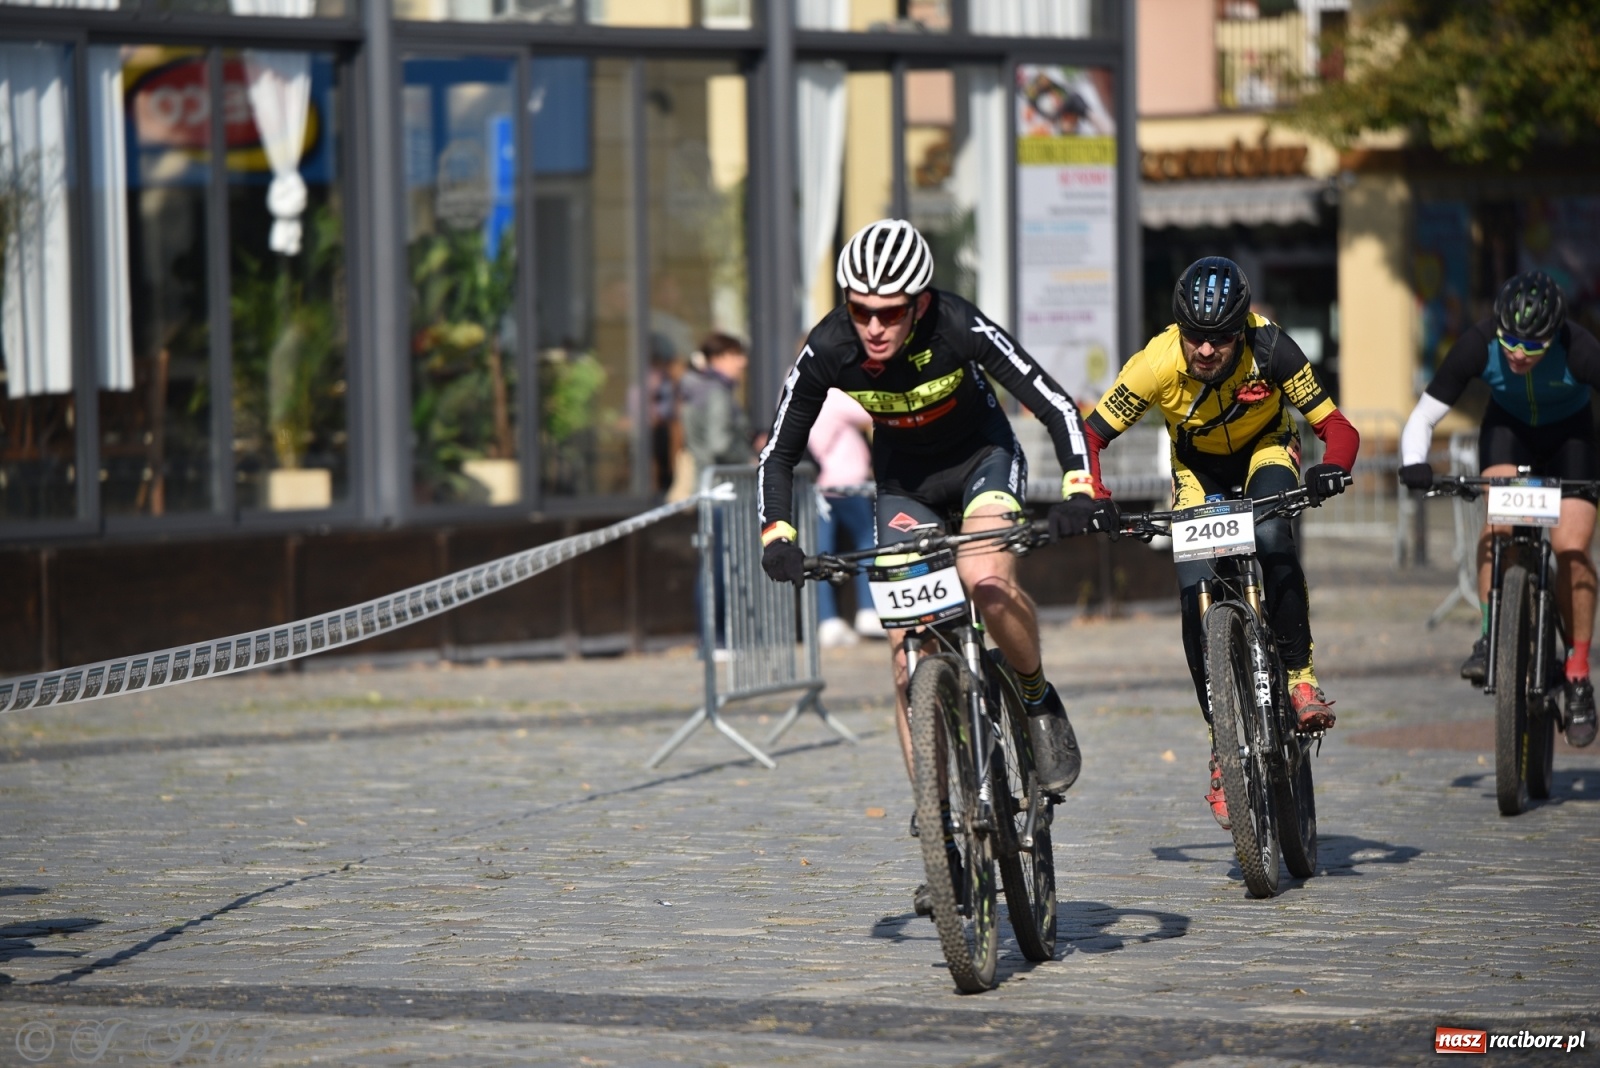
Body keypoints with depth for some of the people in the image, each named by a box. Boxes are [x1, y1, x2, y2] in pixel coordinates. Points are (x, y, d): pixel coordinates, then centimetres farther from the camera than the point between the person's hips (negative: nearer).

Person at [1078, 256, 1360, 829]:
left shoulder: (1270, 349, -33)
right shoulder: (1157, 364, -32)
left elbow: (1335, 425, -30)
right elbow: (1091, 434, -23)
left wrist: (1332, 468, -51)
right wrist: (1094, 499, -40)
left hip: (1265, 449, -1)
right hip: (1198, 466, 1)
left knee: (1271, 536, -33)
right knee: (1195, 592, -15)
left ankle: (1300, 676, -18)